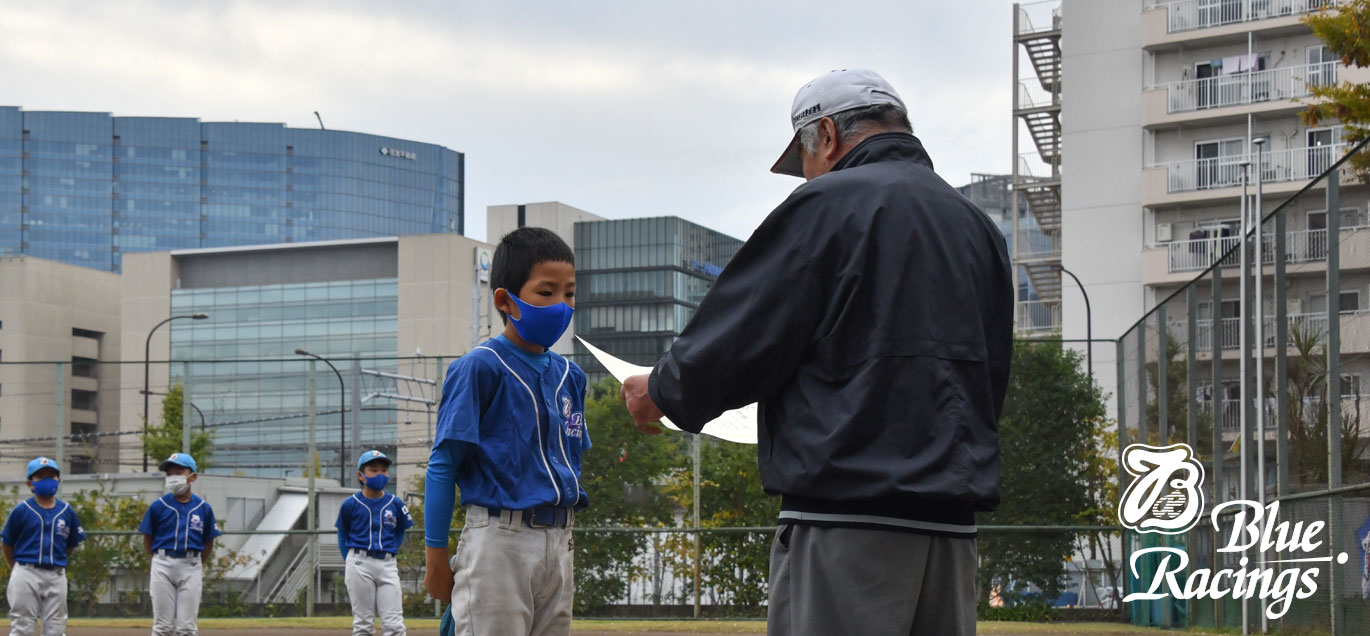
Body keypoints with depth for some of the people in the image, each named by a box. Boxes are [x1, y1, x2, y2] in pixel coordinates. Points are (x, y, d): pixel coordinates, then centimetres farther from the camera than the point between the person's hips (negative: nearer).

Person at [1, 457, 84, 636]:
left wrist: (57, 562, 10)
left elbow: (71, 544, 14)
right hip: (26, 574, -3)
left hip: (56, 576, 3)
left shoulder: (67, 512, 5)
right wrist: (18, 569, 10)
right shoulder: (22, 510, -3)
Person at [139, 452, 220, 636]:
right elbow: (147, 541, 8)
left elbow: (208, 543, 13)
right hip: (163, 566, 0)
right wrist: (161, 561, 11)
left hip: (191, 568, 1)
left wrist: (197, 565, 11)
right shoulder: (158, 506, -1)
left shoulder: (203, 509, 2)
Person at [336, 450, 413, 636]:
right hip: (359, 565, -1)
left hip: (387, 565, 1)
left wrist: (390, 554, 7)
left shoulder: (395, 504, 4)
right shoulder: (350, 504, 0)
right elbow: (343, 536, 12)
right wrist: (351, 561, 3)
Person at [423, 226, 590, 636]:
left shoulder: (569, 375, 12)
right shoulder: (480, 368, -7)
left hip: (558, 545, 7)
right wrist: (436, 558, -8)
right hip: (499, 540, -7)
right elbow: (443, 465, -7)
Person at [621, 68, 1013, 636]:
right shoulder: (977, 227, 18)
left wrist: (660, 392, 11)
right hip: (953, 522, 7)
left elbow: (740, 339, -6)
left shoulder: (829, 204, -5)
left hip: (848, 520, -7)